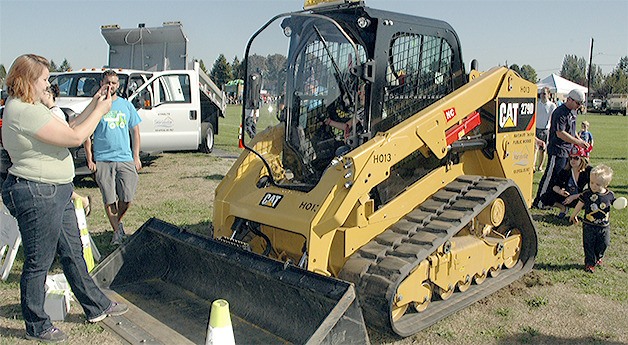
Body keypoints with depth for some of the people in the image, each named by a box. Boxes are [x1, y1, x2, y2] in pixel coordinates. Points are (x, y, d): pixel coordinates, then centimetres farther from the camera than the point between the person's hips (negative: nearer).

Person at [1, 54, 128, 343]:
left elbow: (66, 132, 13)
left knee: (73, 252, 17)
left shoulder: (31, 107, 14)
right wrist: (100, 111, -10)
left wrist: (92, 107, 8)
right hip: (36, 195, -11)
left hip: (55, 193, 11)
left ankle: (97, 307, 30)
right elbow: (74, 138, -23)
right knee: (38, 262, 4)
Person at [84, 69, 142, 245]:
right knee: (109, 200, 0)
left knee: (127, 198, -3)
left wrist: (136, 157, 6)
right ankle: (117, 231, 15)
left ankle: (118, 222, 24)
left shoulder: (126, 105, 11)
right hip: (102, 160, -1)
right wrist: (89, 159, -3)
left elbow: (135, 132, 14)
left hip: (125, 159, 2)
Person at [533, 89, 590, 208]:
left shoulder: (573, 112, 14)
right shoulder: (560, 112, -17)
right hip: (557, 151, -9)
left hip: (568, 151, 10)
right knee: (550, 176, -6)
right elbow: (560, 133, -23)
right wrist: (578, 142, -20)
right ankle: (539, 202, 1)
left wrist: (580, 140, 10)